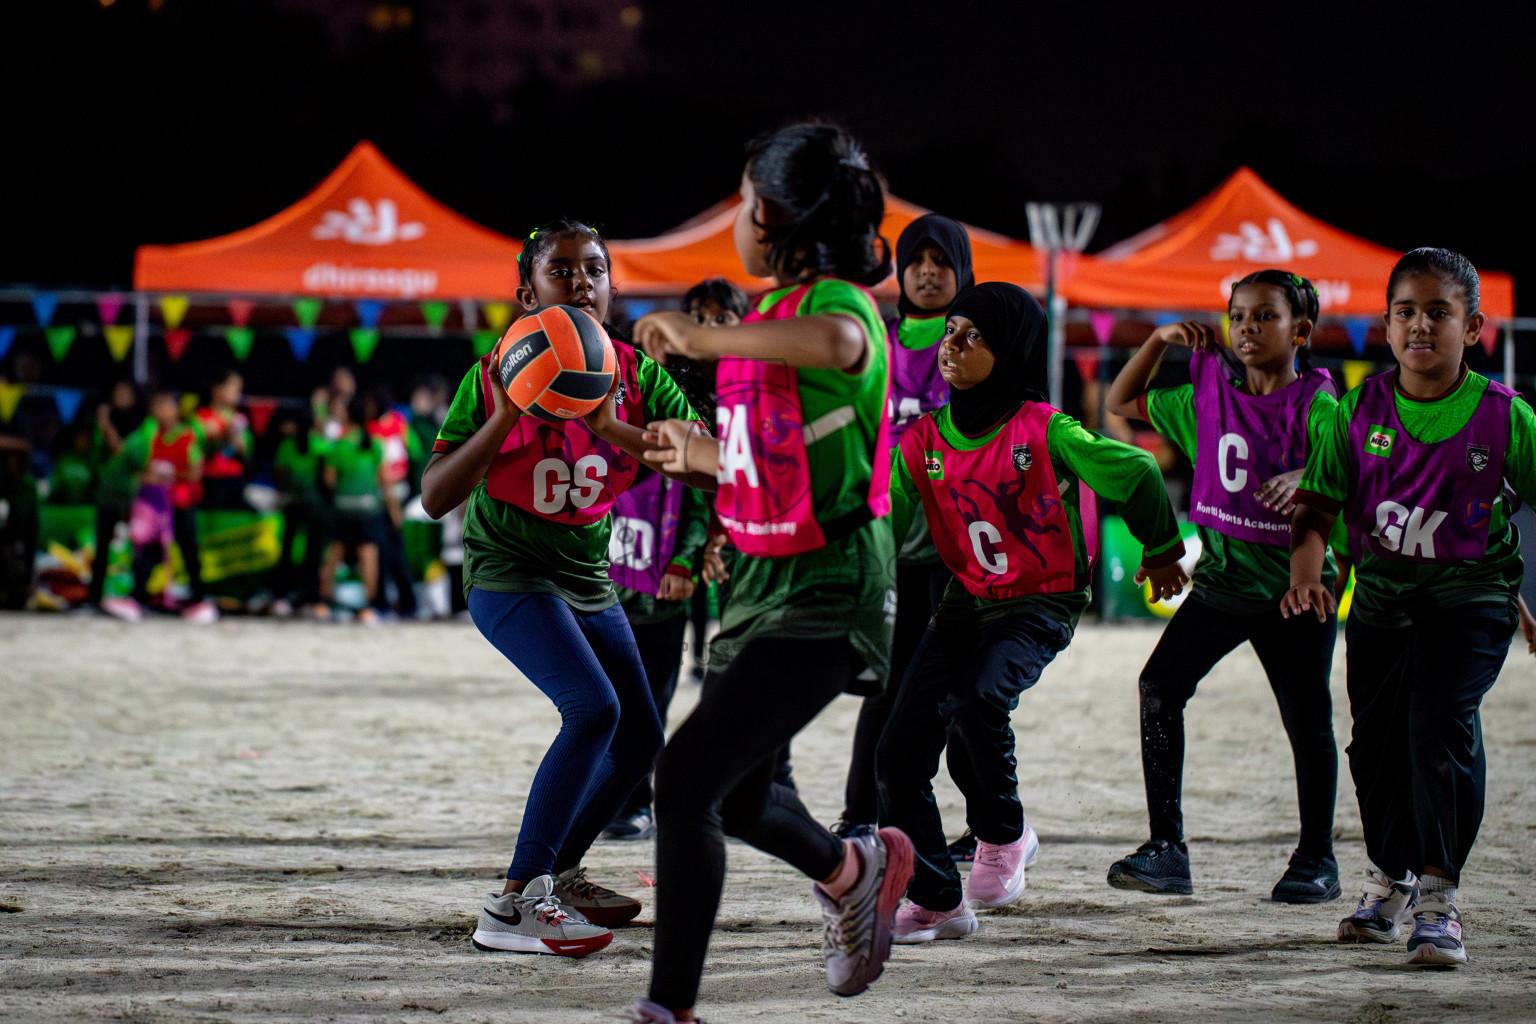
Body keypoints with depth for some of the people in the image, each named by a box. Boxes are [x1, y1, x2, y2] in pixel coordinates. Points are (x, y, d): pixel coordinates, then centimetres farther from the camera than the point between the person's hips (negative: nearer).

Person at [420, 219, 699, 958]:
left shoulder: (635, 374, -4)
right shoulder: (495, 376, -14)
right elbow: (435, 498, -18)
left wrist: (618, 428, -33)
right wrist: (505, 418, -30)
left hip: (588, 580, 7)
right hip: (509, 573, -7)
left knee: (640, 739, 10)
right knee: (593, 708, -26)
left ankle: (558, 875, 33)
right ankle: (513, 905, -25)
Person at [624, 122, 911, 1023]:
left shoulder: (838, 300, -16)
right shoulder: (773, 311, 13)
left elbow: (836, 344, -44)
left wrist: (706, 338, -40)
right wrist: (704, 454, 36)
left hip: (827, 592, -10)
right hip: (762, 580, 10)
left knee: (688, 776, -18)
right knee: (735, 798, 22)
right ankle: (854, 870, 51)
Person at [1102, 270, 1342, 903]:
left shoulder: (1316, 406, -8)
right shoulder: (1208, 399, 7)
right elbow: (1121, 402, 18)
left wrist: (1307, 479, -43)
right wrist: (1159, 341, 5)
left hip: (1295, 584, -4)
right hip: (1222, 575, 4)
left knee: (1307, 719, 1)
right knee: (1161, 685, -12)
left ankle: (1316, 860, 19)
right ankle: (1166, 850, -10)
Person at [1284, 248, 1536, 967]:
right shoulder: (1361, 411, -3)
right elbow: (1317, 503, 1)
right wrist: (1306, 573, -16)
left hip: (1471, 591, -4)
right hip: (1381, 591, 4)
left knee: (1442, 718, -23)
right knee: (1375, 739, 10)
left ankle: (1437, 898, -16)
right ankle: (1388, 879, 36)